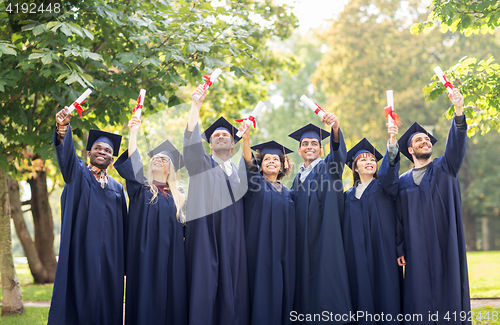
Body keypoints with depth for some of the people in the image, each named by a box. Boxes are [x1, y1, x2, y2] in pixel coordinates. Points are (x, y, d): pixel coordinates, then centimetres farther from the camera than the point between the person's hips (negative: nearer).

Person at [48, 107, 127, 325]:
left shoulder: (117, 188, 16)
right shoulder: (78, 174, 8)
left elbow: (122, 227, 13)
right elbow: (66, 152, -13)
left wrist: (124, 264, 7)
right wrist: (63, 126, -34)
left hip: (109, 256, 3)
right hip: (81, 251, -3)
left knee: (106, 302, 1)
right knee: (79, 297, -6)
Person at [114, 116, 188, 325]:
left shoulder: (177, 195, 16)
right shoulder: (141, 188, 7)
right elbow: (132, 165, -11)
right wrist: (133, 133, -18)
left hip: (170, 258, 2)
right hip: (145, 257, -2)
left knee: (170, 296, -1)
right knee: (146, 297, -6)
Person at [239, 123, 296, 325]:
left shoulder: (287, 193, 17)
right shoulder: (256, 184, 4)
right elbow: (248, 163, -15)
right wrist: (246, 138, -30)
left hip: (283, 253, 4)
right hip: (261, 251, -4)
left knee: (283, 290, 2)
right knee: (263, 291, -8)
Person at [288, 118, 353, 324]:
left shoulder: (327, 167, 3)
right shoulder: (298, 178, 20)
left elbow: (338, 153, -19)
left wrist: (335, 128, -38)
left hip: (325, 236, -5)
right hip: (304, 242, 5)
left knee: (326, 280, -11)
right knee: (306, 281, 3)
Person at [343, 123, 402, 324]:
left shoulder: (384, 185, 9)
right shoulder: (349, 195, 17)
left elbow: (389, 167, -13)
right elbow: (347, 230, 16)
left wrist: (392, 141, -30)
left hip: (382, 253, -2)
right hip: (358, 255, 2)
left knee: (385, 290, -7)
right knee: (362, 295, -1)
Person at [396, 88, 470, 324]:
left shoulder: (444, 168, 10)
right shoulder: (403, 181, 12)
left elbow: (457, 145, -9)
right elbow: (399, 218, 10)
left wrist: (459, 110, -24)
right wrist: (399, 249, 1)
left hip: (445, 244, -1)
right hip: (417, 248, 1)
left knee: (448, 289, -3)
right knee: (419, 296, -2)